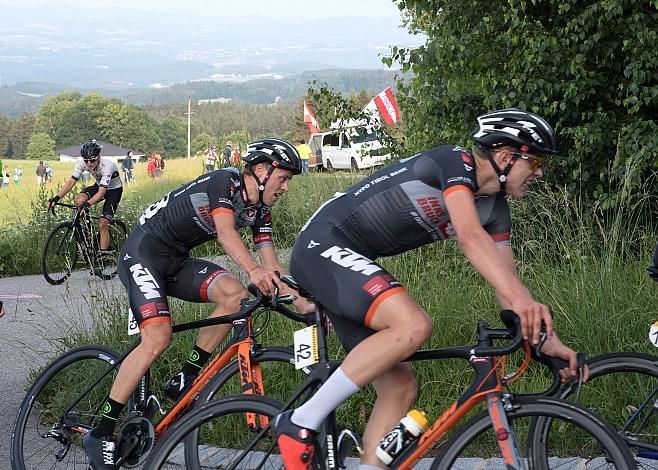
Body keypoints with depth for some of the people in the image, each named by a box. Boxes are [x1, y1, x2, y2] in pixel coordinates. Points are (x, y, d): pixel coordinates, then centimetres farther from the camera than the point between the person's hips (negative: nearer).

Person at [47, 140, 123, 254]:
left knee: (103, 223, -16)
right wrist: (57, 197, -34)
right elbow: (71, 182, -21)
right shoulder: (82, 163, -20)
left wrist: (88, 204, -58)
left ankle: (104, 253, -6)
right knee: (79, 200, -24)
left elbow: (102, 192, -43)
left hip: (114, 190, -5)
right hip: (99, 185, 5)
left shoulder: (107, 166, -36)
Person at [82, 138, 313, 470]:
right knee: (158, 338, -24)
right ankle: (99, 434, -18)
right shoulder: (226, 182, -17)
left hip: (176, 262, 8)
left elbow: (271, 266, 3)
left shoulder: (259, 211, 6)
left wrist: (306, 305, -9)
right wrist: (253, 271, -49)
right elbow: (226, 232, -33)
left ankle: (184, 382, -8)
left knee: (235, 294, -17)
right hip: (143, 252, -8)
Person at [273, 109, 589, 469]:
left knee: (400, 387, 1)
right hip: (323, 243, -10)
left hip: (350, 264, 10)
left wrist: (549, 340, -3)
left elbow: (506, 279, 8)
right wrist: (521, 297, -43)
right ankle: (301, 423, -21)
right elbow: (470, 236, -32)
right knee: (412, 325, -30)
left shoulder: (494, 208, 9)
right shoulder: (456, 162, -16)